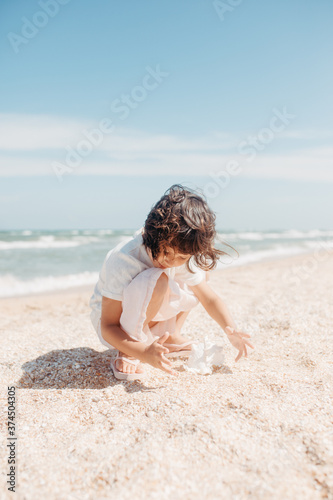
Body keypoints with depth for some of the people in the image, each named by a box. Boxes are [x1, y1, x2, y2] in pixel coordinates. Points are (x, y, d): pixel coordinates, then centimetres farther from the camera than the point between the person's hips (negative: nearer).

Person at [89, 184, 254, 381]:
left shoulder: (185, 258, -15)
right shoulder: (122, 261, -33)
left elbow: (210, 298, -4)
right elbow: (108, 327, -29)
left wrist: (231, 330, -21)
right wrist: (145, 353, -44)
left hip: (148, 318, 7)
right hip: (117, 326, -6)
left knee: (200, 272, 1)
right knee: (156, 280, -37)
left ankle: (170, 337, 5)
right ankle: (128, 353, -18)